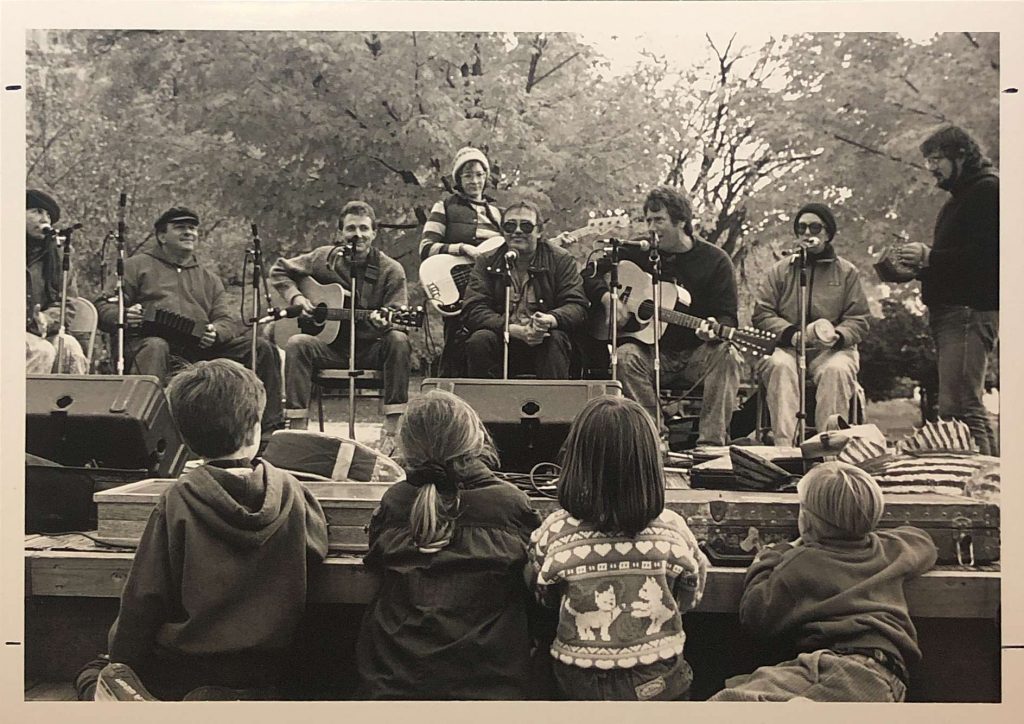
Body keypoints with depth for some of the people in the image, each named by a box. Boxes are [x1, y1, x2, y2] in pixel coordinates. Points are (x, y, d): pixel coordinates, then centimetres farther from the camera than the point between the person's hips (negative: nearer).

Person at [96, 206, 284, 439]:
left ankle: (269, 427, -16)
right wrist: (124, 318, -15)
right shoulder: (137, 266, 19)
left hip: (201, 348, 4)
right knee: (155, 347, -40)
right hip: (152, 340, -3)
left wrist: (216, 332, -9)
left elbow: (231, 319, 16)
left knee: (262, 348, -15)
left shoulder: (209, 278, 30)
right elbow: (104, 306, 10)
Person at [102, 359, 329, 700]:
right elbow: (318, 547, 9)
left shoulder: (177, 501, -14)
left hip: (184, 672, -3)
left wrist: (121, 662, 3)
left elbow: (144, 596, -10)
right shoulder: (290, 491, -8)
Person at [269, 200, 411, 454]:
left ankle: (390, 433, -29)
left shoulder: (391, 270, -3)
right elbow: (279, 271, 15)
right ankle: (297, 430, -25)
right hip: (332, 345, 1)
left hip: (372, 349, -1)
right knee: (297, 344, -28)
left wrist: (384, 323, -32)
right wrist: (296, 297, -3)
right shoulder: (324, 258, 2)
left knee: (398, 340, -33)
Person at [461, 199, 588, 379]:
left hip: (543, 341, 0)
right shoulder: (487, 263, 6)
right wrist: (515, 330, -22)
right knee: (479, 340, -28)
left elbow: (577, 306, -5)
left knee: (556, 339, -31)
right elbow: (472, 310, -6)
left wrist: (551, 320, -30)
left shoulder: (561, 260, 5)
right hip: (502, 340, 1)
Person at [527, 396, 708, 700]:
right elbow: (690, 598, 0)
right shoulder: (672, 531, -18)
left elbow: (545, 599, 0)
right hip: (661, 682, 0)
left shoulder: (553, 533, -19)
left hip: (579, 686, 0)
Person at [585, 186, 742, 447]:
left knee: (726, 355, -31)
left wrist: (713, 331, -26)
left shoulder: (715, 260, 1)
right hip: (652, 354, 1)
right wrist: (607, 298, -12)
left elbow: (727, 316, -3)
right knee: (626, 356, -30)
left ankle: (711, 442, -30)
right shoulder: (637, 253, 6)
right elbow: (591, 275, 9)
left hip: (698, 355, -1)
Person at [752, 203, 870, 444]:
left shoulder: (847, 272, 13)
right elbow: (761, 314, 6)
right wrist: (792, 335, -12)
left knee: (837, 370, -34)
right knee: (779, 366, -34)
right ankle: (783, 445, -39)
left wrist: (836, 336, -15)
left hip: (832, 349, 0)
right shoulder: (779, 270, 14)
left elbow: (858, 320, 7)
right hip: (786, 346, 0)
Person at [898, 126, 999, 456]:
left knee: (957, 407, -17)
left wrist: (930, 257, -17)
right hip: (949, 311, 10)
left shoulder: (988, 190, -5)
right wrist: (919, 266, 9)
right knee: (970, 407, 10)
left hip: (970, 310, -10)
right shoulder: (960, 198, 26)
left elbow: (986, 255, -18)